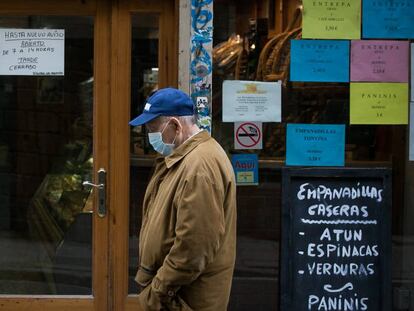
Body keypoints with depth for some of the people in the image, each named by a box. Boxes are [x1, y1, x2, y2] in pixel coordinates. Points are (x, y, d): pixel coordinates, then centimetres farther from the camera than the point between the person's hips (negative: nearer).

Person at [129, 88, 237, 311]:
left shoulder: (200, 166, -23)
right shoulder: (181, 156, 12)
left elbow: (194, 246, -28)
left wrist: (159, 291, -19)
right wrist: (155, 283, 16)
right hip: (170, 290, 10)